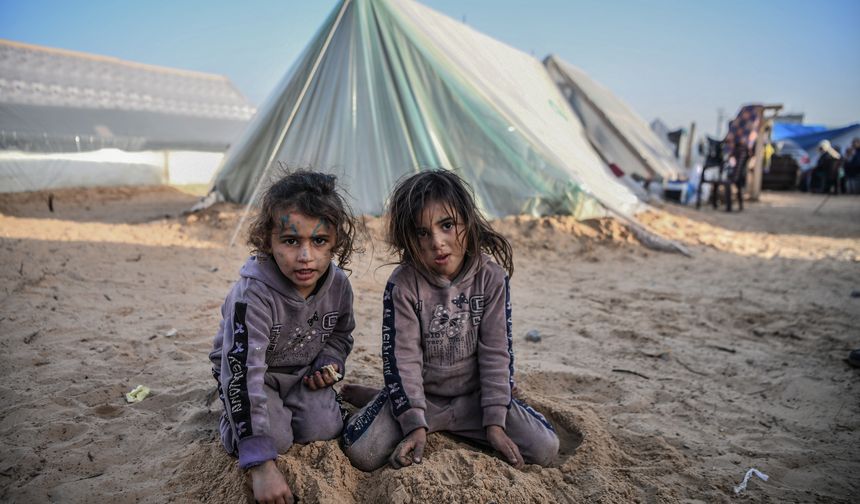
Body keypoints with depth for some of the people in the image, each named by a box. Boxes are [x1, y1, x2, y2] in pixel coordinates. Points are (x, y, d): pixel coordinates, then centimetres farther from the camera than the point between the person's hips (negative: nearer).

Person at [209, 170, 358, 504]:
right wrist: (261, 466, -44)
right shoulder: (252, 295, -36)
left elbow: (341, 333, 7)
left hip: (304, 372, 4)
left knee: (325, 429, -16)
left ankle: (284, 407, 17)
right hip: (250, 373, -4)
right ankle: (233, 416, 10)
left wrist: (329, 362, -18)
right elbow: (243, 373, -40)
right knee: (275, 437, -24)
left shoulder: (338, 284, -17)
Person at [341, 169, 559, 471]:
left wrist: (494, 423, -13)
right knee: (360, 451, -25)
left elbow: (496, 353, -8)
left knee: (546, 448, -12)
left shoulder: (491, 278, -10)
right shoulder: (403, 285, -15)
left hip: (473, 395, 3)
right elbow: (403, 358, -14)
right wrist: (415, 426, -21)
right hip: (419, 394, -2)